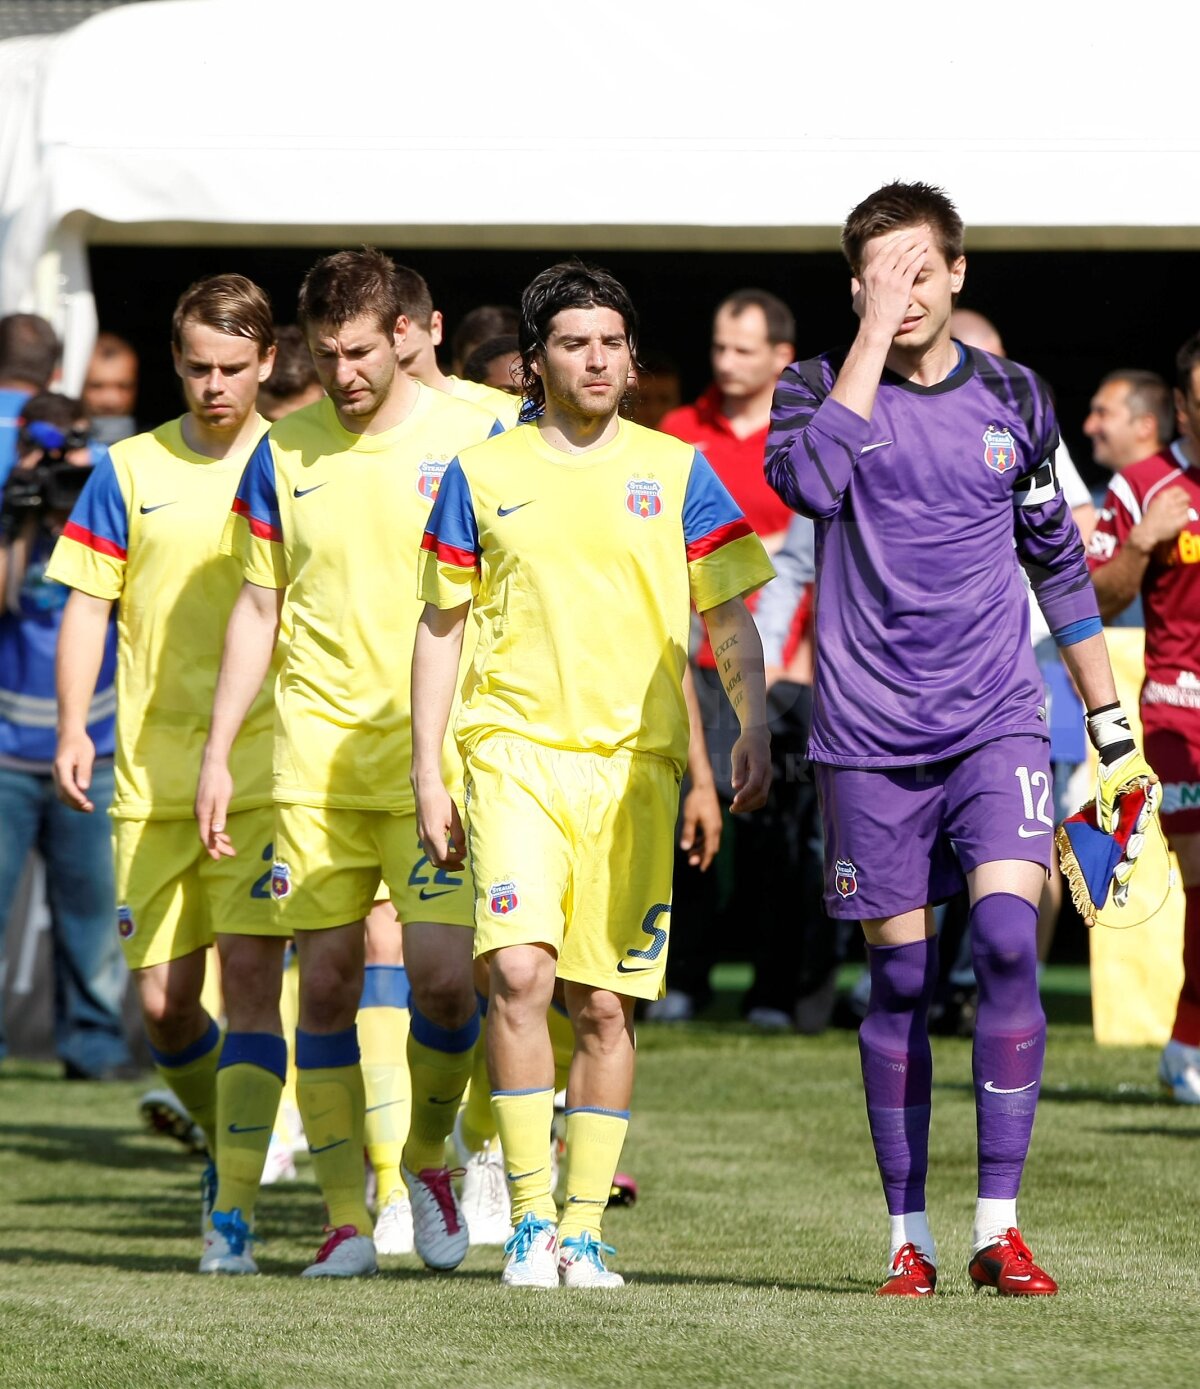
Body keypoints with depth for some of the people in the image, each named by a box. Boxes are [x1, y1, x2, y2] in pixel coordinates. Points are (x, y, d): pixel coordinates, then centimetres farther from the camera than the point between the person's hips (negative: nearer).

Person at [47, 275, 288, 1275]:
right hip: (152, 772, 2)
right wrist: (73, 728, -4)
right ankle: (229, 1142, 32)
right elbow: (88, 604, 8)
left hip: (267, 768, -2)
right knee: (163, 1002, 4)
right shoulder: (130, 471, 7)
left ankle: (236, 1212, -15)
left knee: (250, 975, -14)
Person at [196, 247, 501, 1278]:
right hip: (315, 756, 2)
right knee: (326, 982, 0)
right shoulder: (285, 453, 7)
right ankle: (347, 1216, 6)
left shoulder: (471, 440, 0)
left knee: (444, 974, -11)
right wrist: (218, 752, 9)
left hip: (436, 755, -2)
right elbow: (257, 606, 14)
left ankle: (427, 1154, 15)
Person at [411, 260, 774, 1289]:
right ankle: (529, 1218, -11)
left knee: (605, 1003, 0)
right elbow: (441, 626, 11)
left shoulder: (675, 470, 7)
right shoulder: (481, 475, 7)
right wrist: (428, 773, 6)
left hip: (636, 758, 1)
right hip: (517, 750, -1)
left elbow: (730, 617, 9)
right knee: (518, 970, -18)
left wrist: (754, 729, -6)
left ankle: (584, 1227, 9)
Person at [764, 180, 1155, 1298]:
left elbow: (1059, 563, 18)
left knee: (1007, 936, -16)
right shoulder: (819, 389, 3)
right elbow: (810, 480, -21)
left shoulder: (1011, 398, 10)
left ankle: (998, 1226, -11)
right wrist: (873, 334, -18)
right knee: (901, 975, 2)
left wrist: (1111, 720, 18)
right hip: (869, 733, -1)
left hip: (996, 722, 1)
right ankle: (908, 1234, 12)